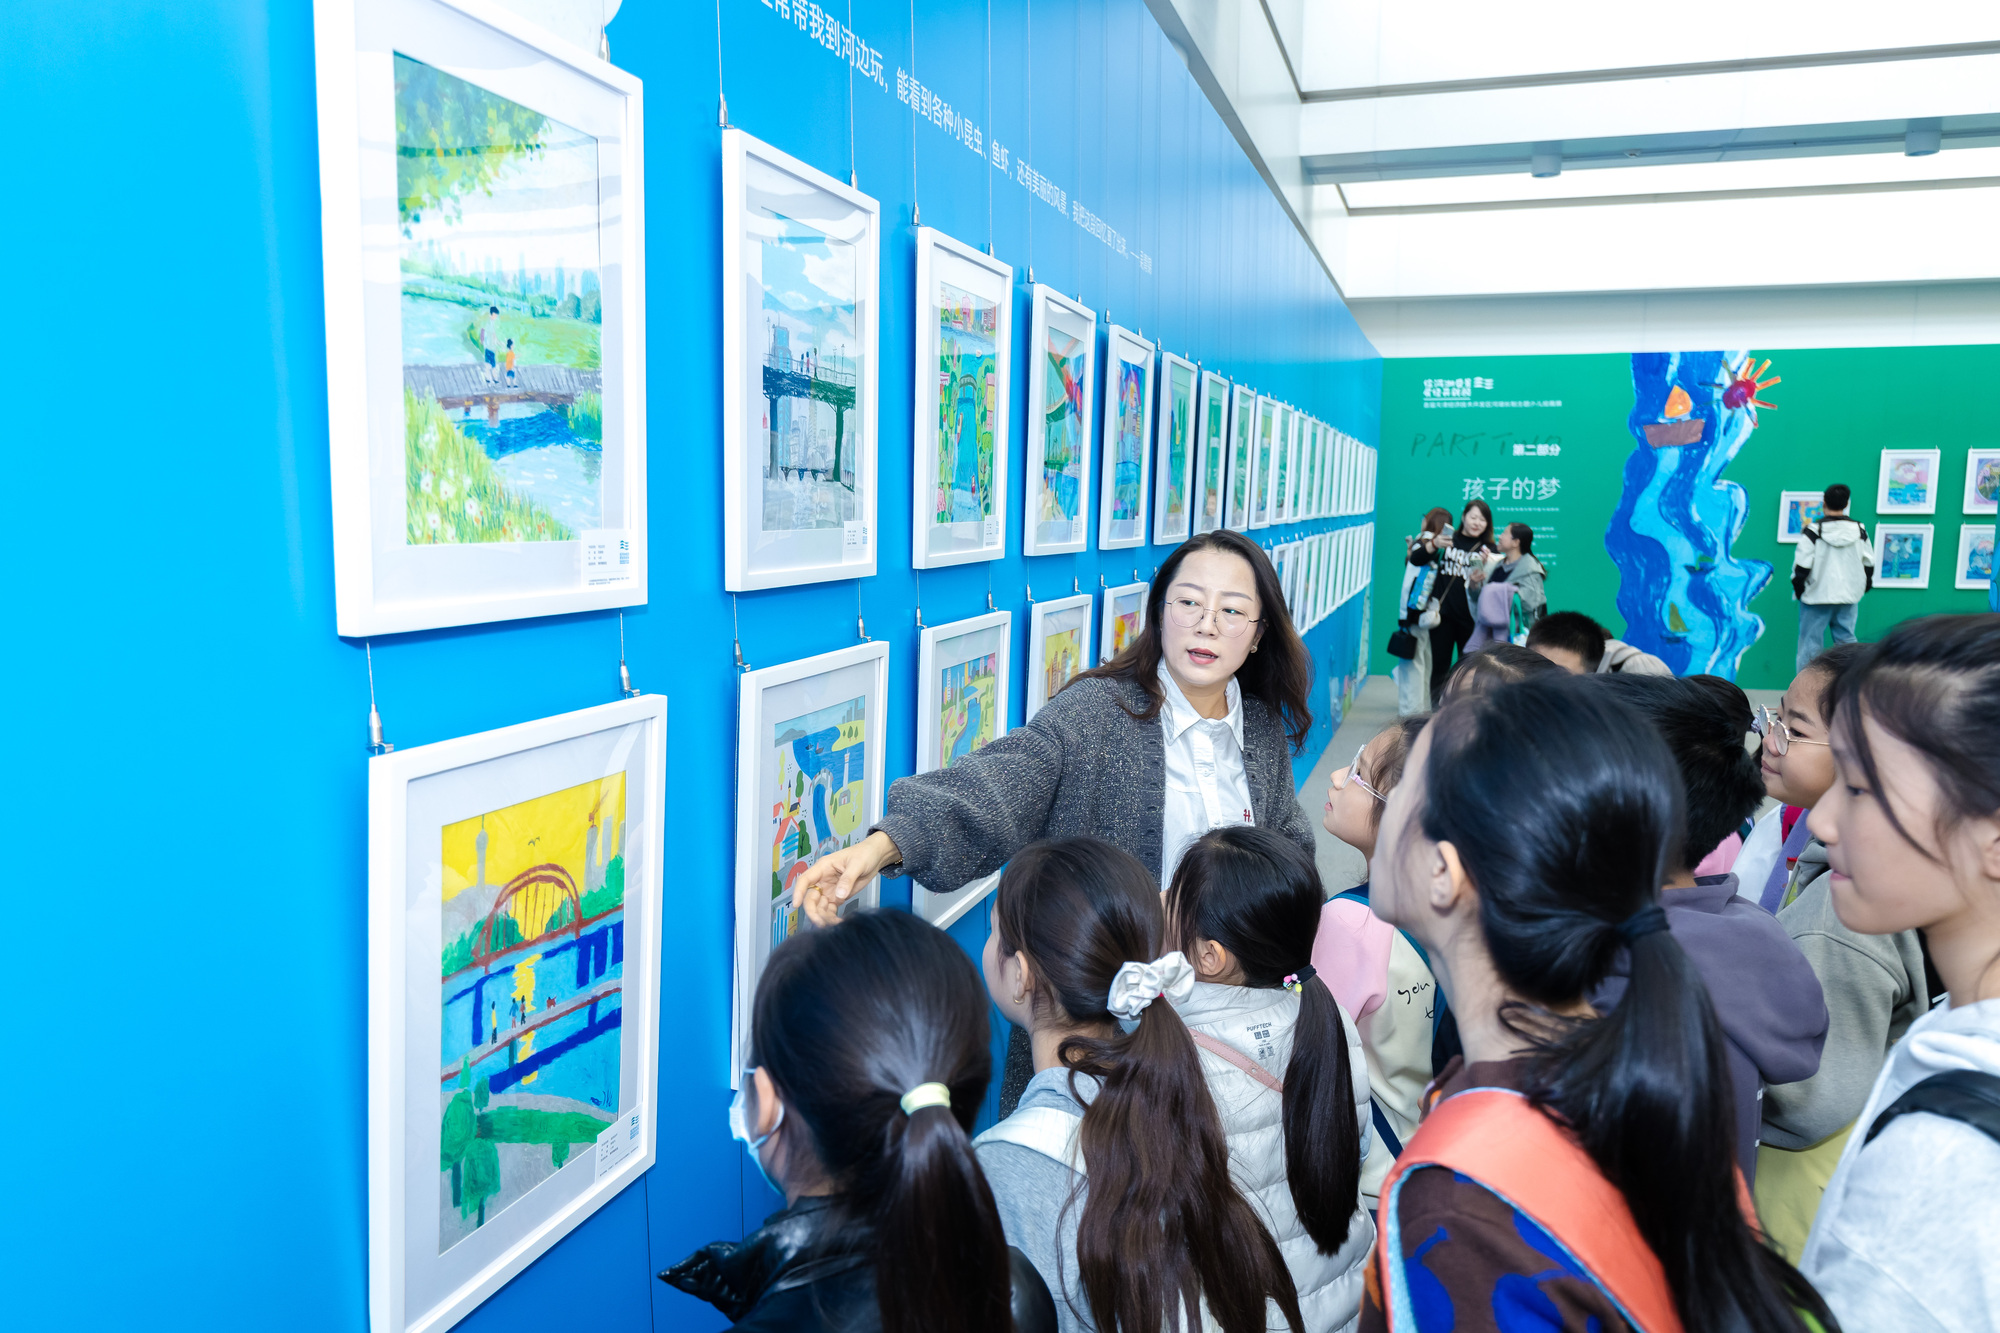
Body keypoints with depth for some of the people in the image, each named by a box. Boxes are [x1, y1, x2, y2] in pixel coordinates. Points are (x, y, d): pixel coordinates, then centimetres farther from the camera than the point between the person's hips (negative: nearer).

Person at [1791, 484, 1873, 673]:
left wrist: (1798, 590, 3)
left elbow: (1801, 566, -11)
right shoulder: (1859, 530, 3)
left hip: (1817, 596, -4)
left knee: (1811, 643, 1)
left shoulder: (1813, 531, -12)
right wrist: (1863, 588, 23)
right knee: (1847, 640, 11)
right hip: (1849, 596, 4)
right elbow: (1869, 563, 11)